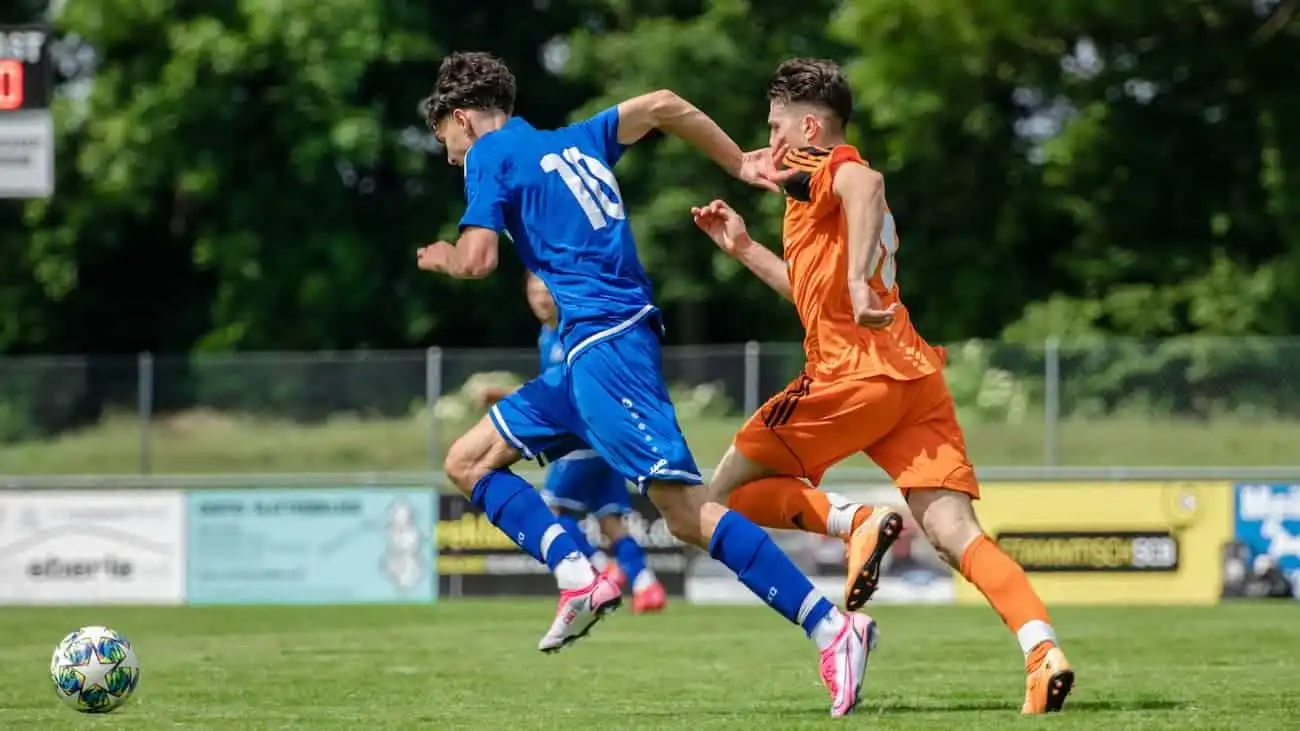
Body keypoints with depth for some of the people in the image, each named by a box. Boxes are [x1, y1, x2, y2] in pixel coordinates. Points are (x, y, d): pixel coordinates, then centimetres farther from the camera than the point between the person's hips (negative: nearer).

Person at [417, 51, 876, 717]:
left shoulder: (491, 154, 0)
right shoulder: (573, 143, 23)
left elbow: (478, 258, -9)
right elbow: (662, 106, 22)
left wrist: (442, 258, 13)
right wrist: (739, 164, 25)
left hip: (605, 343, -9)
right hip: (589, 348, 9)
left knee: (685, 511, -17)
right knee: (467, 462, 14)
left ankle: (831, 628, -23)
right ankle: (577, 575, -3)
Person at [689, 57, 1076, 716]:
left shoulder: (814, 168, 1)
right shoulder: (835, 182, 28)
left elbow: (866, 184, -26)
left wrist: (858, 278, -37)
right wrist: (743, 249, 40)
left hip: (855, 373, -8)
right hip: (914, 375, 8)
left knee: (729, 490, 6)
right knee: (953, 531, -6)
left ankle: (855, 522, -16)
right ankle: (1043, 653, -27)